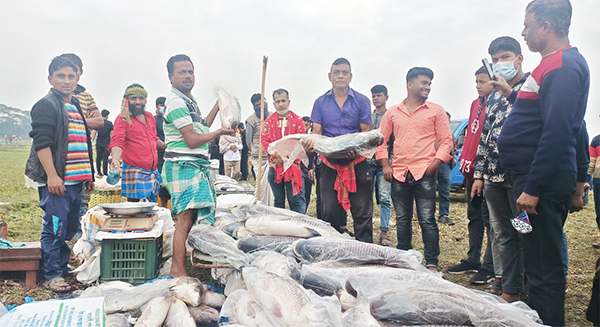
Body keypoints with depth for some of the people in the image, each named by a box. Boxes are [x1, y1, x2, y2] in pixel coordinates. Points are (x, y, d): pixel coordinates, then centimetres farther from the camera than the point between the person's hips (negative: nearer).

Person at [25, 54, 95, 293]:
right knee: (55, 228, -4)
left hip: (76, 181, 8)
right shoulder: (46, 105, -5)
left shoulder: (77, 107, 20)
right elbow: (42, 142, -14)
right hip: (56, 181, -8)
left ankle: (64, 268, 28)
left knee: (71, 228, 15)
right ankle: (52, 276, 5)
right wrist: (52, 175, -21)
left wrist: (89, 176, 22)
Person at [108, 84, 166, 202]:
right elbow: (117, 142, -15)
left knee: (153, 202, 8)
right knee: (133, 201, -4)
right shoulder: (123, 118, -4)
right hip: (134, 170, -6)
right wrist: (115, 159, -32)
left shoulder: (150, 117, 15)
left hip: (152, 170, 6)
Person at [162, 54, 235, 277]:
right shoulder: (176, 102, -13)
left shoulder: (189, 100, 19)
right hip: (183, 165, -10)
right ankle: (178, 271, -11)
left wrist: (218, 106, 27)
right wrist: (220, 132, -6)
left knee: (198, 217, 14)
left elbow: (201, 129, 27)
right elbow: (192, 140, -18)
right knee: (186, 219, -14)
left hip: (197, 165, 10)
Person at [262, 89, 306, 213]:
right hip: (274, 166, 3)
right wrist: (276, 154, -14)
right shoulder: (268, 122, 10)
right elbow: (265, 141, 3)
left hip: (293, 165, -2)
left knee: (296, 200, -3)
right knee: (278, 201, 11)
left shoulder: (297, 120, 4)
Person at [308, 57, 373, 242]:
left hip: (356, 163, -1)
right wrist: (311, 143, -21)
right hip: (329, 163, 2)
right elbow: (316, 132, 3)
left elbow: (366, 133, 0)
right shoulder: (321, 102, 9)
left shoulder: (361, 101, 5)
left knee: (362, 211, -1)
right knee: (329, 211, 5)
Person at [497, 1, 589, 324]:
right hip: (538, 179, 11)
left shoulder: (561, 66, -14)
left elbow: (557, 133, -23)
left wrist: (533, 189, -22)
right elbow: (575, 128, 21)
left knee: (542, 269, -4)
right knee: (541, 261, 18)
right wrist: (578, 180, 23)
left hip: (543, 181, -11)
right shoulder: (567, 62, 19)